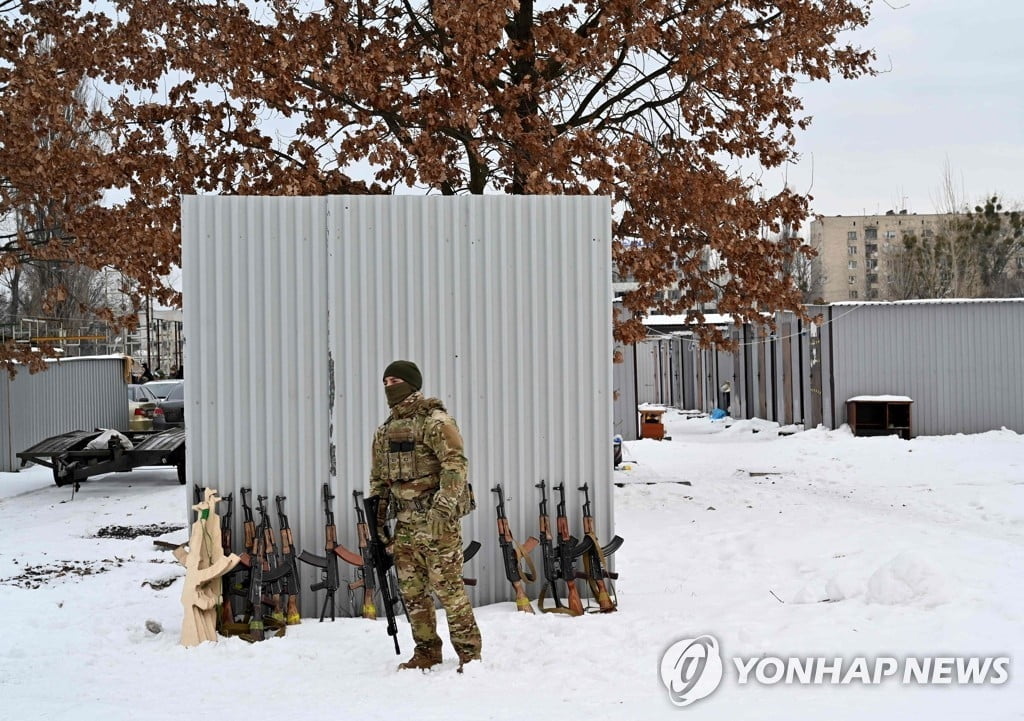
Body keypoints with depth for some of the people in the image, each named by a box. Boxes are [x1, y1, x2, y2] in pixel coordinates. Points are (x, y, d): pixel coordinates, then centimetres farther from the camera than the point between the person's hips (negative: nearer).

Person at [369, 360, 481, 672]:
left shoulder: (435, 420, -7)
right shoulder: (385, 431, 17)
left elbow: (456, 463, -16)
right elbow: (378, 480, 22)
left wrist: (444, 509, -24)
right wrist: (377, 523, 16)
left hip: (437, 520, -8)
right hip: (405, 523, 8)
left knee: (447, 586, -7)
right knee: (411, 590, 9)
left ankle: (469, 652, 1)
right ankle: (427, 652, 20)